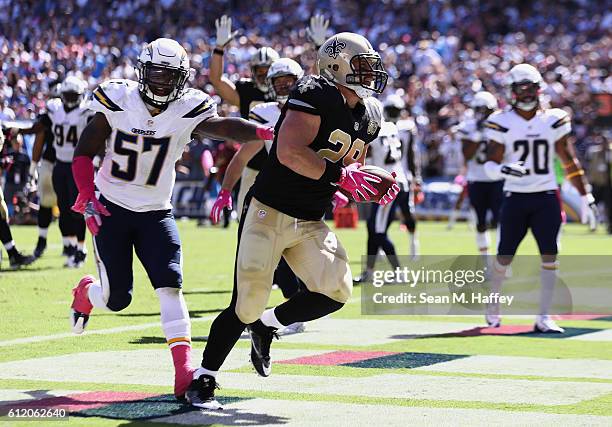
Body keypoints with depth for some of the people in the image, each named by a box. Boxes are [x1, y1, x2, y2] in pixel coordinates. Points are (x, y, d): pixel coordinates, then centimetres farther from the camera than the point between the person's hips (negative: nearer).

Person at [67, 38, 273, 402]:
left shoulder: (189, 110, -11)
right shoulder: (118, 102, -10)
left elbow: (221, 126, -32)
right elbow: (84, 154, -1)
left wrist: (266, 133, -51)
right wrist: (88, 198, -14)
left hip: (156, 213, 1)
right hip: (111, 209, -1)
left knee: (170, 286, -15)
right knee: (117, 299, 2)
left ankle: (184, 370, -18)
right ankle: (86, 292, 39)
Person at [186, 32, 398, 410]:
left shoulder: (368, 116, 10)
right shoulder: (315, 96, -15)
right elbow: (290, 153, -27)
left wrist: (373, 190, 2)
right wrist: (341, 174, -23)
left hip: (310, 223, 7)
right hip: (269, 213, -7)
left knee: (336, 291, -13)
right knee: (248, 304, -7)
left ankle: (267, 325, 14)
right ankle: (202, 381, 11)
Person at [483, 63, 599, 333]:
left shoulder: (553, 120, 3)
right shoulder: (502, 123, -3)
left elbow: (569, 161, 9)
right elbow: (490, 164, -5)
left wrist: (586, 197, 7)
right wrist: (502, 170, -29)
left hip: (546, 198, 1)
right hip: (516, 197, -1)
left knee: (549, 255, -7)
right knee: (505, 256, 3)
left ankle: (544, 318, -2)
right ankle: (492, 304, 28)